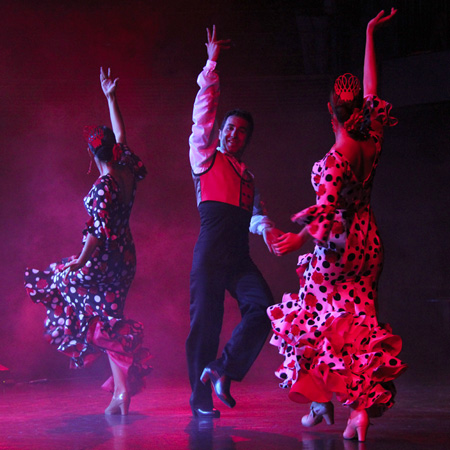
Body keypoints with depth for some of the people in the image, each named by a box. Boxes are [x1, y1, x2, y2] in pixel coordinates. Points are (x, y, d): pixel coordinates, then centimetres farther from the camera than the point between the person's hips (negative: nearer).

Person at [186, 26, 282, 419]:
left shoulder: (247, 177, 26)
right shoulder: (205, 157, 11)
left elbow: (256, 213, 19)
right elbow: (204, 109, 6)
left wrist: (267, 229, -4)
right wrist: (212, 63, 5)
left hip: (239, 254, 5)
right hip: (212, 250, -5)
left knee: (263, 308, -15)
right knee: (205, 319, -6)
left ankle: (224, 370, -7)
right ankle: (201, 400, -2)